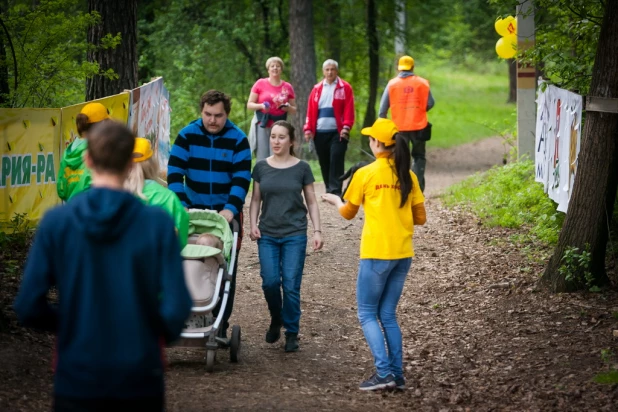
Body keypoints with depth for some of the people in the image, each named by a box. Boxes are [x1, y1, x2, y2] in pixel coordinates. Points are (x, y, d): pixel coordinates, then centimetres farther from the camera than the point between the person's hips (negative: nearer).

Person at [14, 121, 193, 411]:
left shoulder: (56, 221, -7)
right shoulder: (157, 222, -9)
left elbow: (28, 307, -8)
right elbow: (176, 308, -12)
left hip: (77, 378, 0)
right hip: (139, 377, 0)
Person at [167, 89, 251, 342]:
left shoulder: (238, 139, -6)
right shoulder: (187, 136, -4)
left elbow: (242, 179, -11)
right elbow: (174, 172, -9)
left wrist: (230, 209, -23)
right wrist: (180, 205, -20)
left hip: (226, 212, -1)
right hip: (193, 210, 1)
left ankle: (220, 326, 4)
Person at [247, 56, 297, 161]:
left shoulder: (287, 87, 9)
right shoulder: (260, 84, 4)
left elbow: (294, 110, 15)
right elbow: (249, 105, 4)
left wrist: (288, 107, -7)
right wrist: (261, 106, -15)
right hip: (263, 125, -1)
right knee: (262, 157, -7)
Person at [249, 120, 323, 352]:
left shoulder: (302, 168, 2)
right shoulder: (261, 167, 6)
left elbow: (311, 202, 6)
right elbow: (256, 199, 13)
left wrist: (317, 230, -1)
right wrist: (253, 224, 0)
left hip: (295, 234, -1)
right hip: (268, 234, 1)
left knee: (291, 285, -5)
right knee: (270, 281, -8)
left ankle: (291, 333, 8)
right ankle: (276, 320, 20)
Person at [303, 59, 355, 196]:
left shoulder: (345, 88, 3)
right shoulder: (317, 89, 13)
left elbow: (349, 109, -5)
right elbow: (310, 110, 8)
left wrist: (346, 127, -16)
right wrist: (308, 128, 0)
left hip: (338, 132, -4)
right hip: (320, 132, 4)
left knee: (336, 160, -11)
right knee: (324, 162, 7)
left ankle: (335, 192, -13)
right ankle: (329, 190, 16)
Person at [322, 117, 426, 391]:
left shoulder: (365, 174, -8)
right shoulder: (407, 176, 5)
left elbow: (348, 213, 5)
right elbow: (420, 218, 8)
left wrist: (335, 201, 26)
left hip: (377, 254, -5)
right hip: (403, 254, 5)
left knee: (367, 314, 4)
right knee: (388, 314, 14)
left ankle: (384, 372, -8)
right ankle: (397, 374, 11)